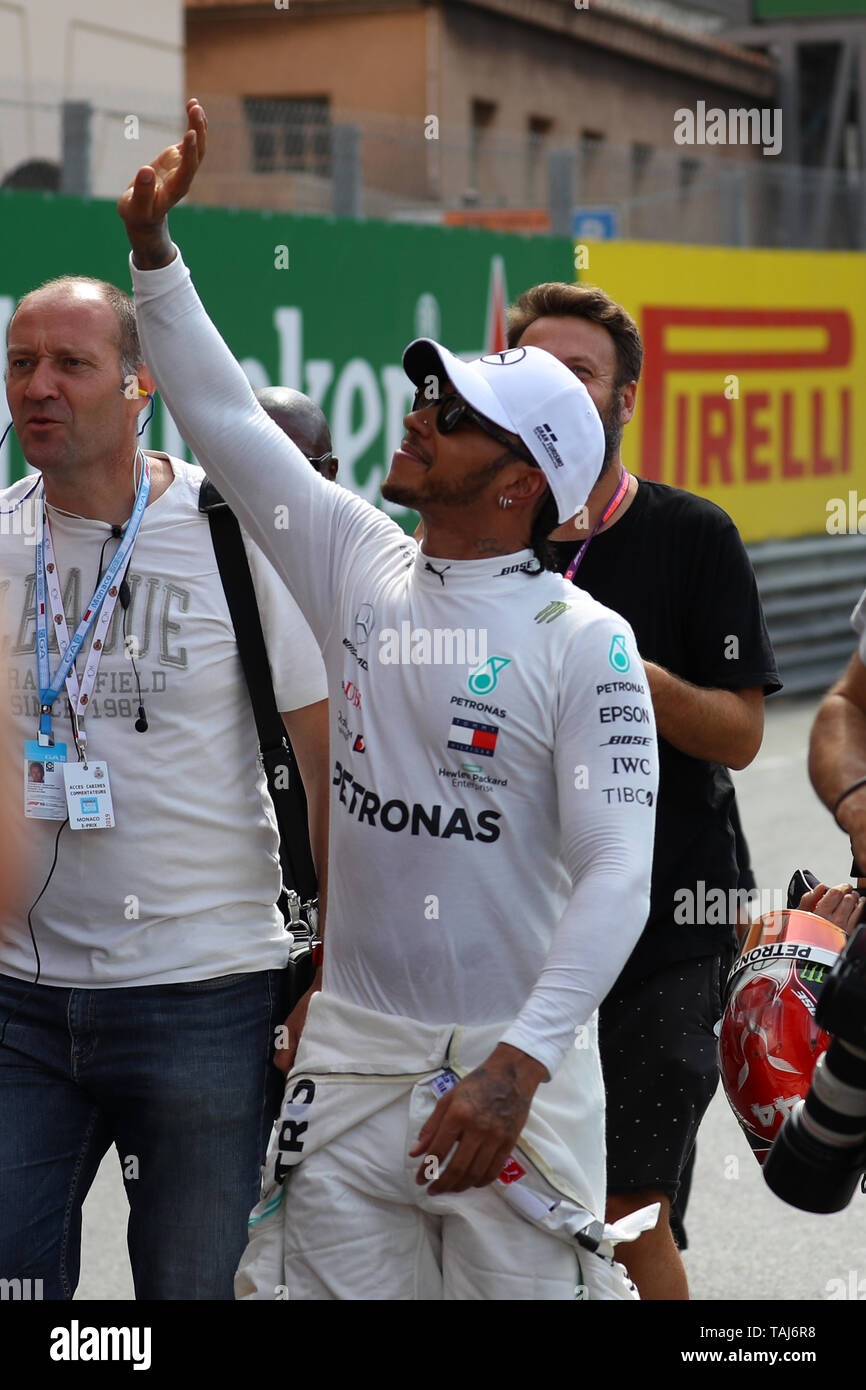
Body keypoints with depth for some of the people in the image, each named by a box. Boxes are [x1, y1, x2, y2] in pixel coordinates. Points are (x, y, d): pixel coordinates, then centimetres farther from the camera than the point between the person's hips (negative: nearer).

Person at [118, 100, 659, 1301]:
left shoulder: (585, 641, -10)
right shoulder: (359, 567, 5)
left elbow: (618, 872, -16)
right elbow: (221, 414, 9)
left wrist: (517, 1066, -25)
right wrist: (153, 244, 1)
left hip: (514, 1058, -4)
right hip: (352, 1048, 4)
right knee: (326, 1280, 6)